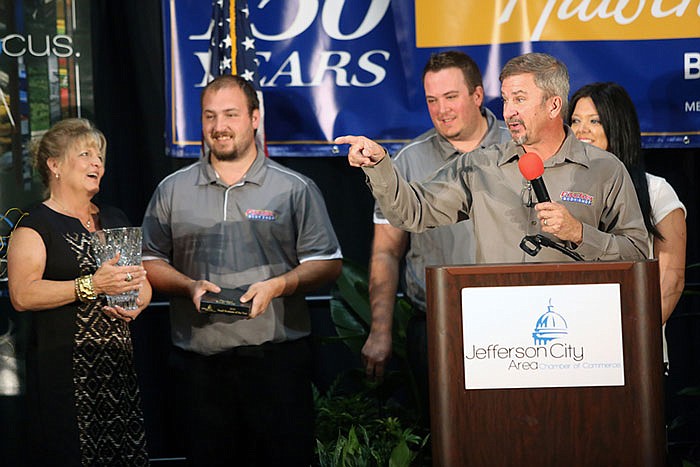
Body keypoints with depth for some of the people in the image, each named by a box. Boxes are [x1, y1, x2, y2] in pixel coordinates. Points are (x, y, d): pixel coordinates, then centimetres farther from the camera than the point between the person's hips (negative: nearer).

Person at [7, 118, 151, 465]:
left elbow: (142, 282, 22)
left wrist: (135, 306, -1)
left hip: (119, 365, 6)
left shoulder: (115, 220, 20)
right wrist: (91, 286, -20)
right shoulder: (35, 225, -2)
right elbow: (22, 295, -15)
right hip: (64, 370, -6)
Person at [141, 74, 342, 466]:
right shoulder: (173, 191, 12)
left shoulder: (295, 189, 5)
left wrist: (278, 285, -13)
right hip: (200, 362, 2)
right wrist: (190, 286, -6)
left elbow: (327, 264, 4)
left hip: (277, 358, -2)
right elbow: (151, 262, 13)